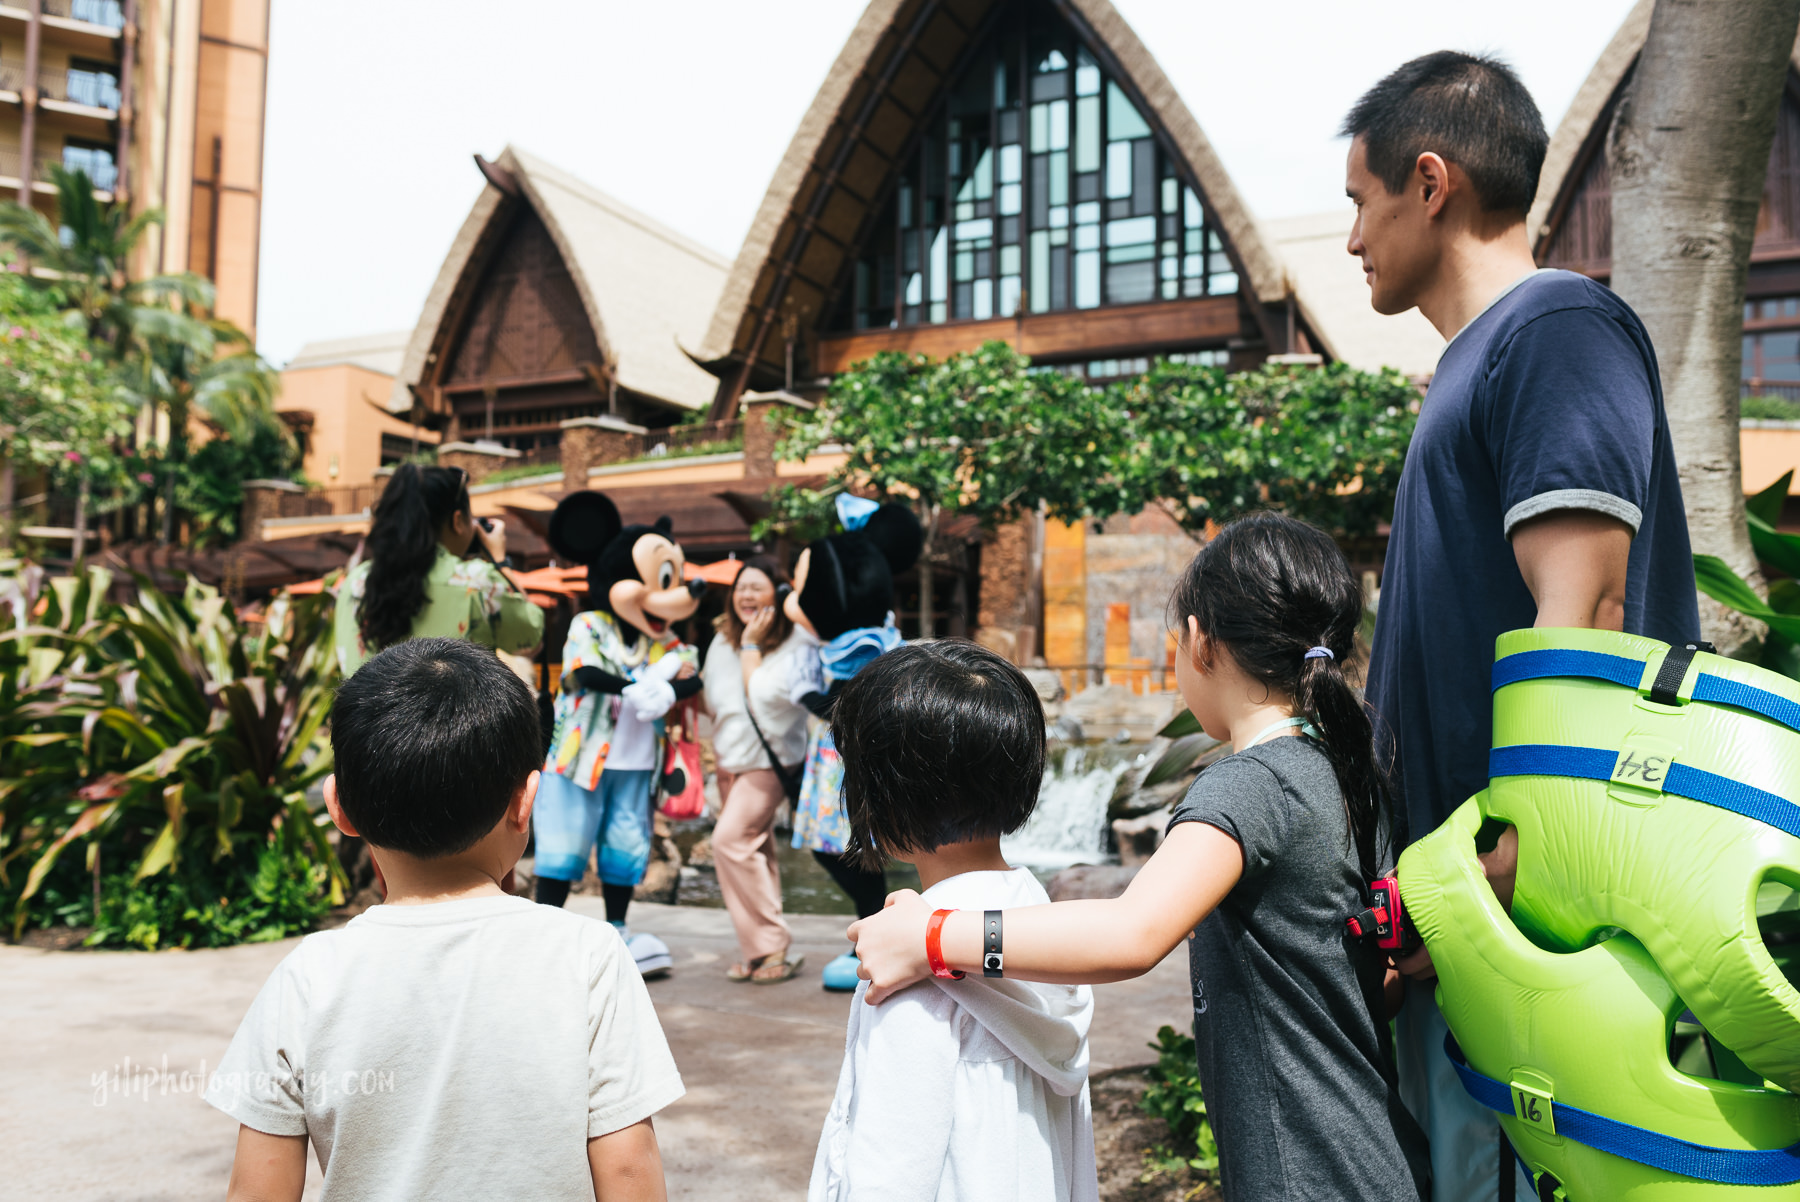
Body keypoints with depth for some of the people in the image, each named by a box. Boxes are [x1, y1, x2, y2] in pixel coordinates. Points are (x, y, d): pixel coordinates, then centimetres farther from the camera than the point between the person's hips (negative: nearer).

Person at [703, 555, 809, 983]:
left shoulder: (793, 644, -12)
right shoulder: (723, 640, 10)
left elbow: (762, 696, -22)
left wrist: (751, 646, -14)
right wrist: (717, 751, 5)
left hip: (770, 757, -7)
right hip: (731, 758, 7)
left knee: (731, 838, -20)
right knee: (756, 851, 10)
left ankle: (771, 945, -12)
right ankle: (759, 952, 16)